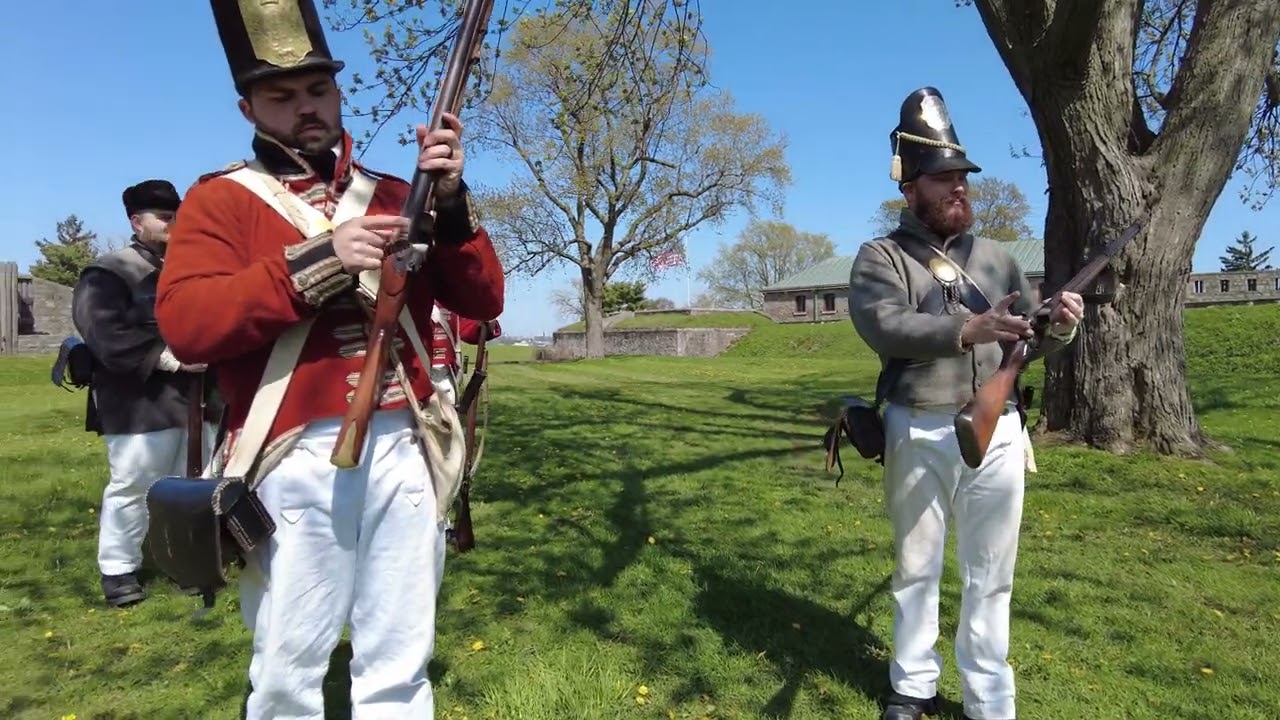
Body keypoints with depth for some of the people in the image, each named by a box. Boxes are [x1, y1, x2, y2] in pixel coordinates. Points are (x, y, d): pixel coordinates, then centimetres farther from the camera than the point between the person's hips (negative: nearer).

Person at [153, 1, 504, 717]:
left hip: (404, 451, 3)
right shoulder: (220, 200, 5)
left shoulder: (397, 196, 14)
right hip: (297, 461, -2)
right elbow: (184, 323, -11)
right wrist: (318, 260, -18)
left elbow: (483, 300, 6)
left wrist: (451, 203, -8)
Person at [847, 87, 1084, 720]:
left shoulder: (993, 256, 11)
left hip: (996, 432, 3)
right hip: (920, 435, -3)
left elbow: (1030, 342, 8)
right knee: (917, 567, 13)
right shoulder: (880, 258, -3)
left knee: (990, 575, 12)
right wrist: (967, 328, -34)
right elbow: (885, 327, -21)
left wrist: (1059, 326, -14)